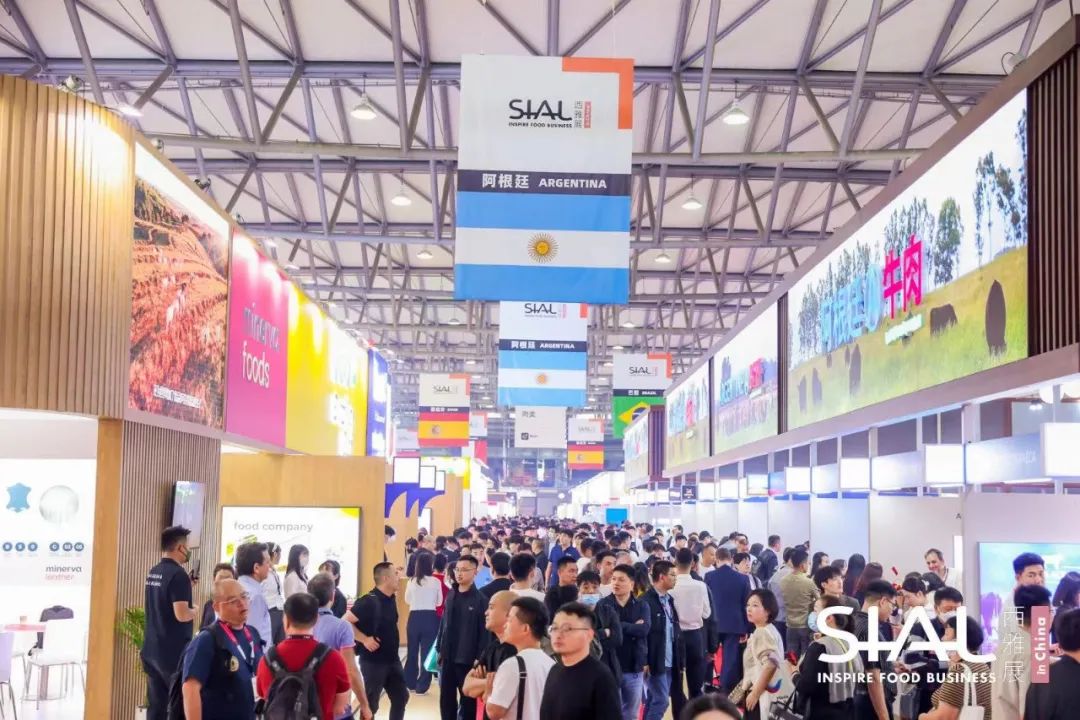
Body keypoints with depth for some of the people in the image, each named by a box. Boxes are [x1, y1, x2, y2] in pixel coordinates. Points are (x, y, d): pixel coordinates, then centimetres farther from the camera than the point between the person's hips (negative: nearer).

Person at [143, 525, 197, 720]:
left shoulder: (153, 573, 11)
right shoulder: (178, 574, -16)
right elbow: (181, 615, -23)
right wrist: (194, 611, -2)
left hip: (152, 650, 8)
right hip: (174, 652, -8)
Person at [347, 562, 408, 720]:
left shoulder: (391, 598, 5)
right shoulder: (369, 601, -21)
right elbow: (345, 622, -23)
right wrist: (364, 639, -23)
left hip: (392, 659, 8)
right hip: (373, 661, -8)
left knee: (401, 697, 14)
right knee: (370, 703, 2)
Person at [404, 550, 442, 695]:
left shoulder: (411, 581, 0)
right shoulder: (436, 582, -5)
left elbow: (407, 600, 12)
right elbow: (439, 602, 5)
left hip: (414, 618, 2)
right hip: (430, 618, -2)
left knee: (412, 651, 16)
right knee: (427, 651, 4)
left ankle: (410, 683, 25)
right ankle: (422, 686, 4)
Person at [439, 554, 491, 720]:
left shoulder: (481, 600, -9)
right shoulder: (451, 596, 8)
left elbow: (484, 631, -11)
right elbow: (443, 624, 13)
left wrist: (480, 658, -14)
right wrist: (440, 649, 10)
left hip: (468, 659, -5)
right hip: (448, 657, 5)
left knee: (468, 699, 6)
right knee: (446, 699, 11)